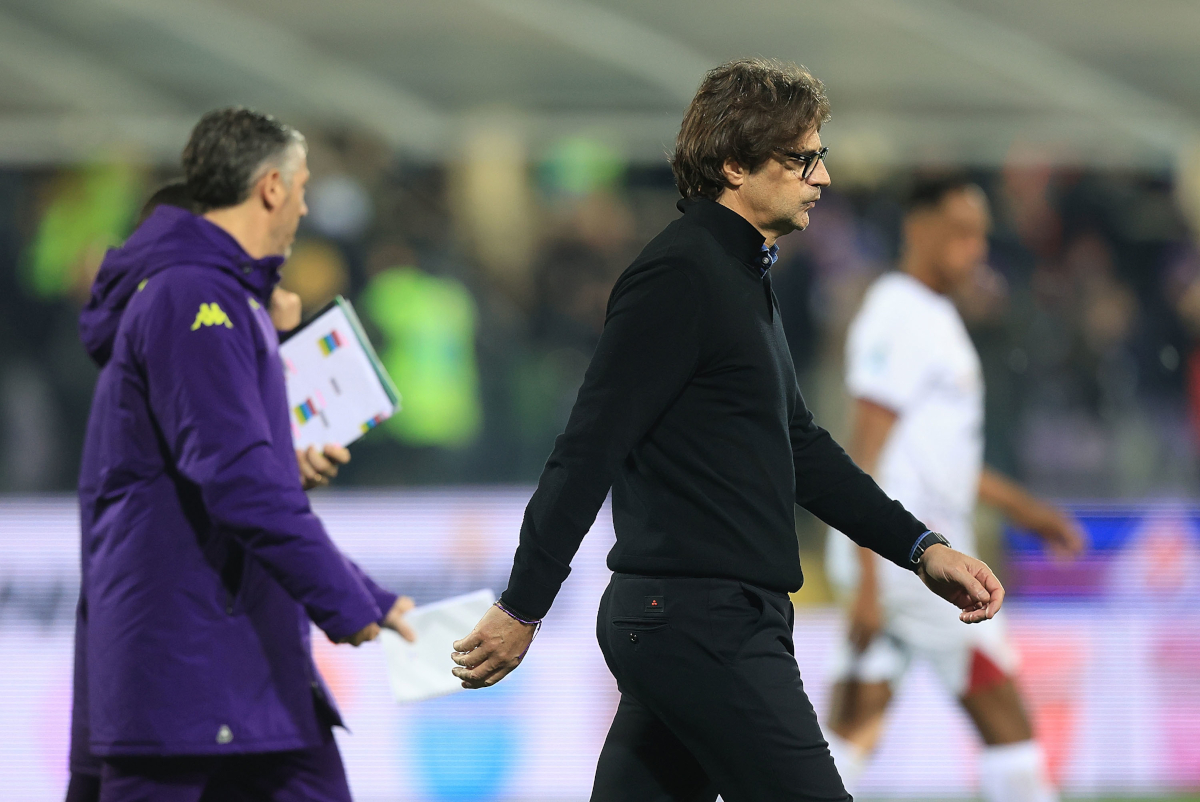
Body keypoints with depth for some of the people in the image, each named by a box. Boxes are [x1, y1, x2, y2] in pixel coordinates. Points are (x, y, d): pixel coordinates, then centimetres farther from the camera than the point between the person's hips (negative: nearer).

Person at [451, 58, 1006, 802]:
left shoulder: (744, 278, 19)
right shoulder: (679, 277, -13)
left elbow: (800, 445, 25)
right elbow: (589, 450, -17)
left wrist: (923, 548, 18)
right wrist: (523, 608, -18)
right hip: (703, 627, -10)